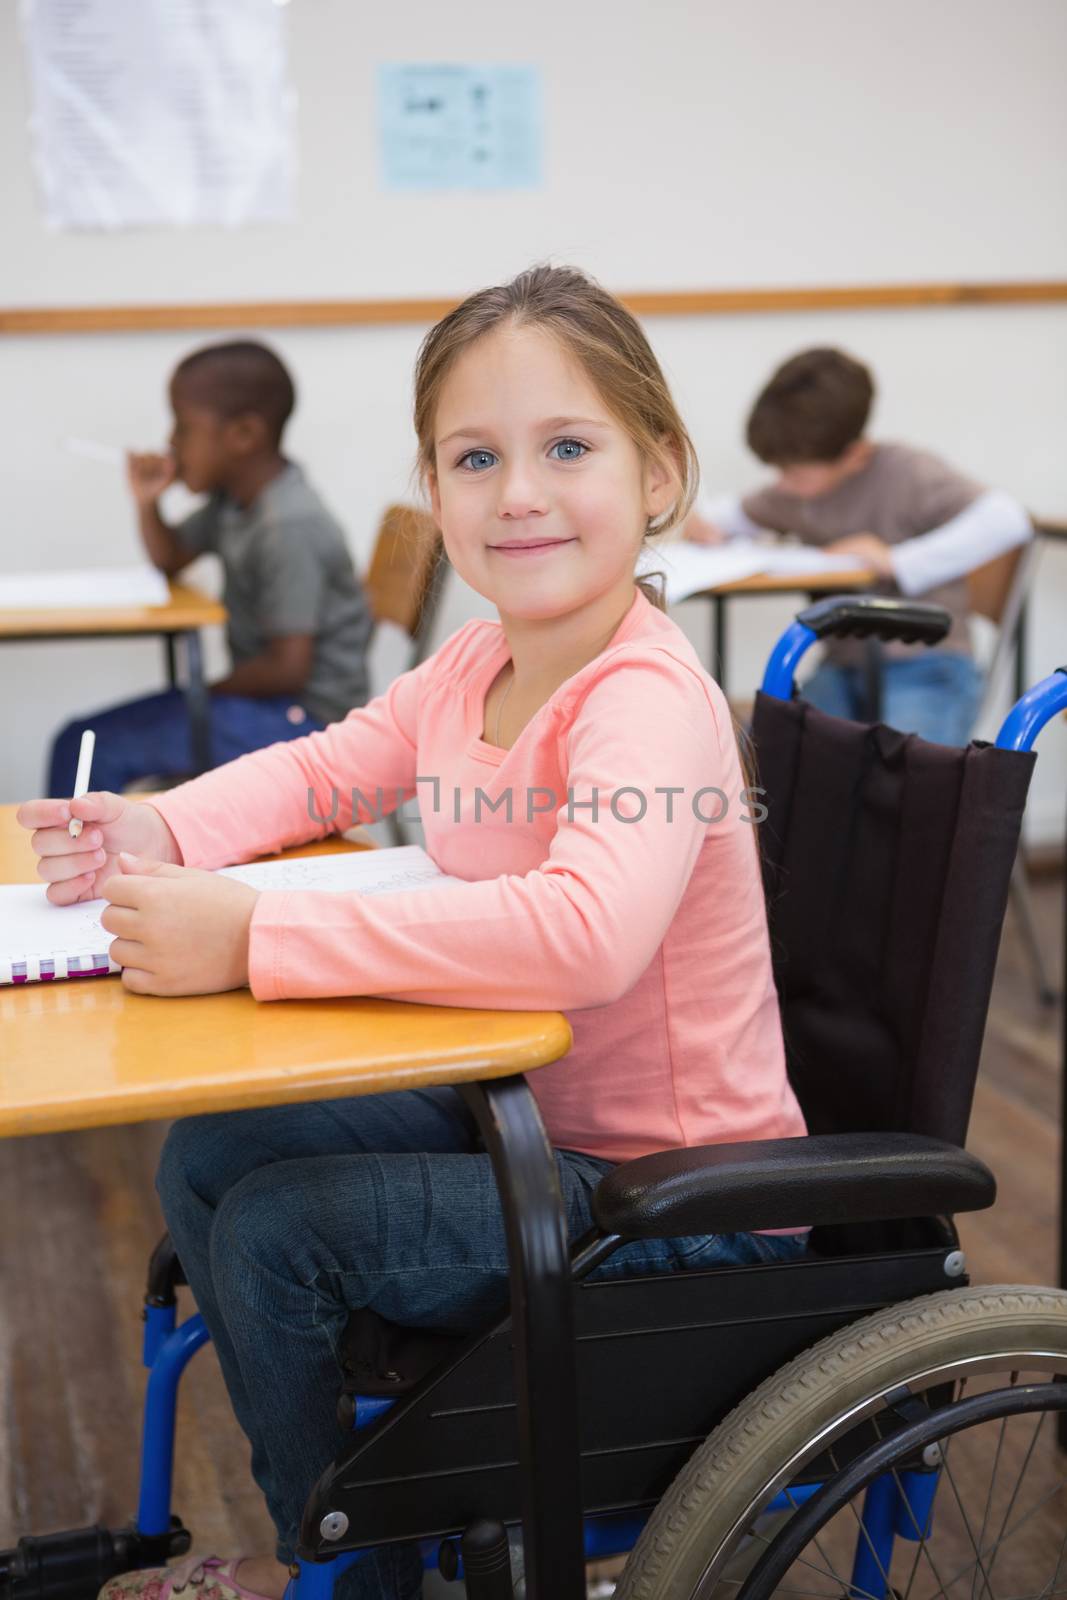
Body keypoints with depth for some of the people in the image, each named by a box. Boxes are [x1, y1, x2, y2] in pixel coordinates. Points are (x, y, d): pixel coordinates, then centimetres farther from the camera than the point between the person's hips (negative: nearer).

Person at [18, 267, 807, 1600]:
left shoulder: (645, 700, -27)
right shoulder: (476, 663, 0)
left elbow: (585, 929, -45)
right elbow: (328, 767, 16)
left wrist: (254, 937, -41)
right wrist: (161, 831, -4)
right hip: (526, 1114, 9)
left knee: (278, 1232, -14)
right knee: (209, 1160, 7)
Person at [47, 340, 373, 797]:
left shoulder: (289, 528, -24)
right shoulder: (236, 498, 5)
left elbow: (288, 667, -25)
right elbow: (171, 560, 23)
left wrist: (207, 692, -9)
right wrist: (147, 503, 3)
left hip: (300, 717, -10)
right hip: (264, 696, 10)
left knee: (88, 750, -14)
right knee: (83, 740, 8)